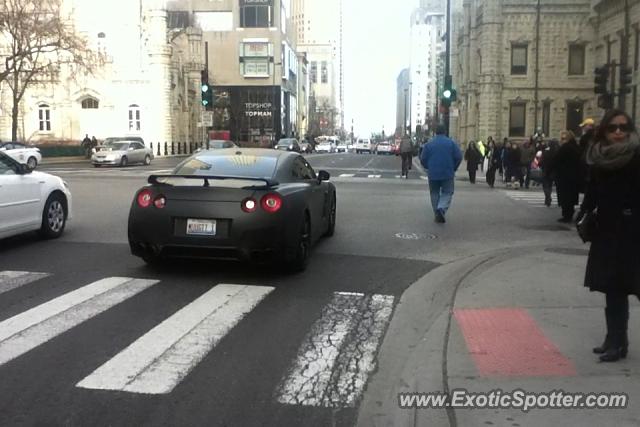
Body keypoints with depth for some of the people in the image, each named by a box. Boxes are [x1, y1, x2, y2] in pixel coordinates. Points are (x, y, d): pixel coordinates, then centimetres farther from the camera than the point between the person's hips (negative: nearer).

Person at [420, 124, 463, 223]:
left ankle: (437, 215, 13)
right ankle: (441, 209, -18)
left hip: (433, 174, 1)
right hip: (448, 174, -1)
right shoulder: (451, 143, -1)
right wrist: (454, 168, 11)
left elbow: (423, 159, 0)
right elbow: (459, 157, -4)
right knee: (447, 193, 7)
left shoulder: (429, 144, 0)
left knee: (434, 193, 14)